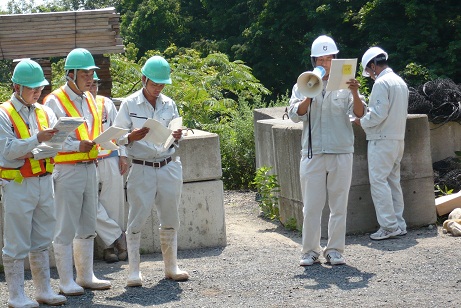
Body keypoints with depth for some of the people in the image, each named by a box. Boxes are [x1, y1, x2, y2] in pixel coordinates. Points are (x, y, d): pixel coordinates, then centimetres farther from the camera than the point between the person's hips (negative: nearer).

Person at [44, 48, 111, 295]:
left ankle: (86, 276, 24)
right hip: (67, 170, -8)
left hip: (90, 167, 8)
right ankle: (66, 281, 5)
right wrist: (77, 146, -22)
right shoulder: (55, 101, -10)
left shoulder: (89, 99, 14)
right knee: (65, 229, -2)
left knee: (87, 227, 14)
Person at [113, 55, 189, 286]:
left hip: (168, 167, 4)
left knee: (170, 219, 9)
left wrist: (176, 137, -6)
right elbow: (117, 136, -1)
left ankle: (171, 267, 20)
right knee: (137, 220, -5)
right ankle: (133, 271, 1)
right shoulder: (129, 104, -2)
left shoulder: (169, 105, 9)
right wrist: (131, 137, -22)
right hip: (141, 169, -4)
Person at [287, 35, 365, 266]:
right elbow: (295, 115, -2)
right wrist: (309, 96, -18)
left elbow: (359, 114, -2)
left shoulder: (344, 84, 7)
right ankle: (310, 250, 10)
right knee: (311, 205, 1)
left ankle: (335, 250, 11)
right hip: (312, 153, 0)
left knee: (339, 204, 4)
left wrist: (355, 94, -20)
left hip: (341, 153, 0)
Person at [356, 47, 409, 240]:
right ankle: (399, 224, 14)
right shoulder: (401, 82, 15)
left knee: (379, 181, -6)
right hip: (398, 138, 9)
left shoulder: (381, 83, -14)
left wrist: (362, 122, -3)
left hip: (381, 139, -9)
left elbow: (378, 114, -20)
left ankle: (389, 226, -8)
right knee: (393, 181, 13)